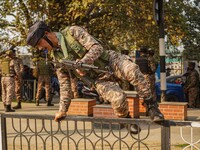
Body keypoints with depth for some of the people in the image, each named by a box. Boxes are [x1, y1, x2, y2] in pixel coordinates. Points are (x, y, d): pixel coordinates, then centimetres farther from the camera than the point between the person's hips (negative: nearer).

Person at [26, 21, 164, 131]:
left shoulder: (73, 32, -7)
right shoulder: (57, 58, 6)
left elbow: (97, 47, -16)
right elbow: (64, 84, 11)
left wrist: (82, 62, -31)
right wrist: (63, 110, 8)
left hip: (111, 61, -2)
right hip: (99, 78, 3)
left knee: (131, 70, -36)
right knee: (118, 98, -29)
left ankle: (151, 105, -19)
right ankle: (126, 119, 3)